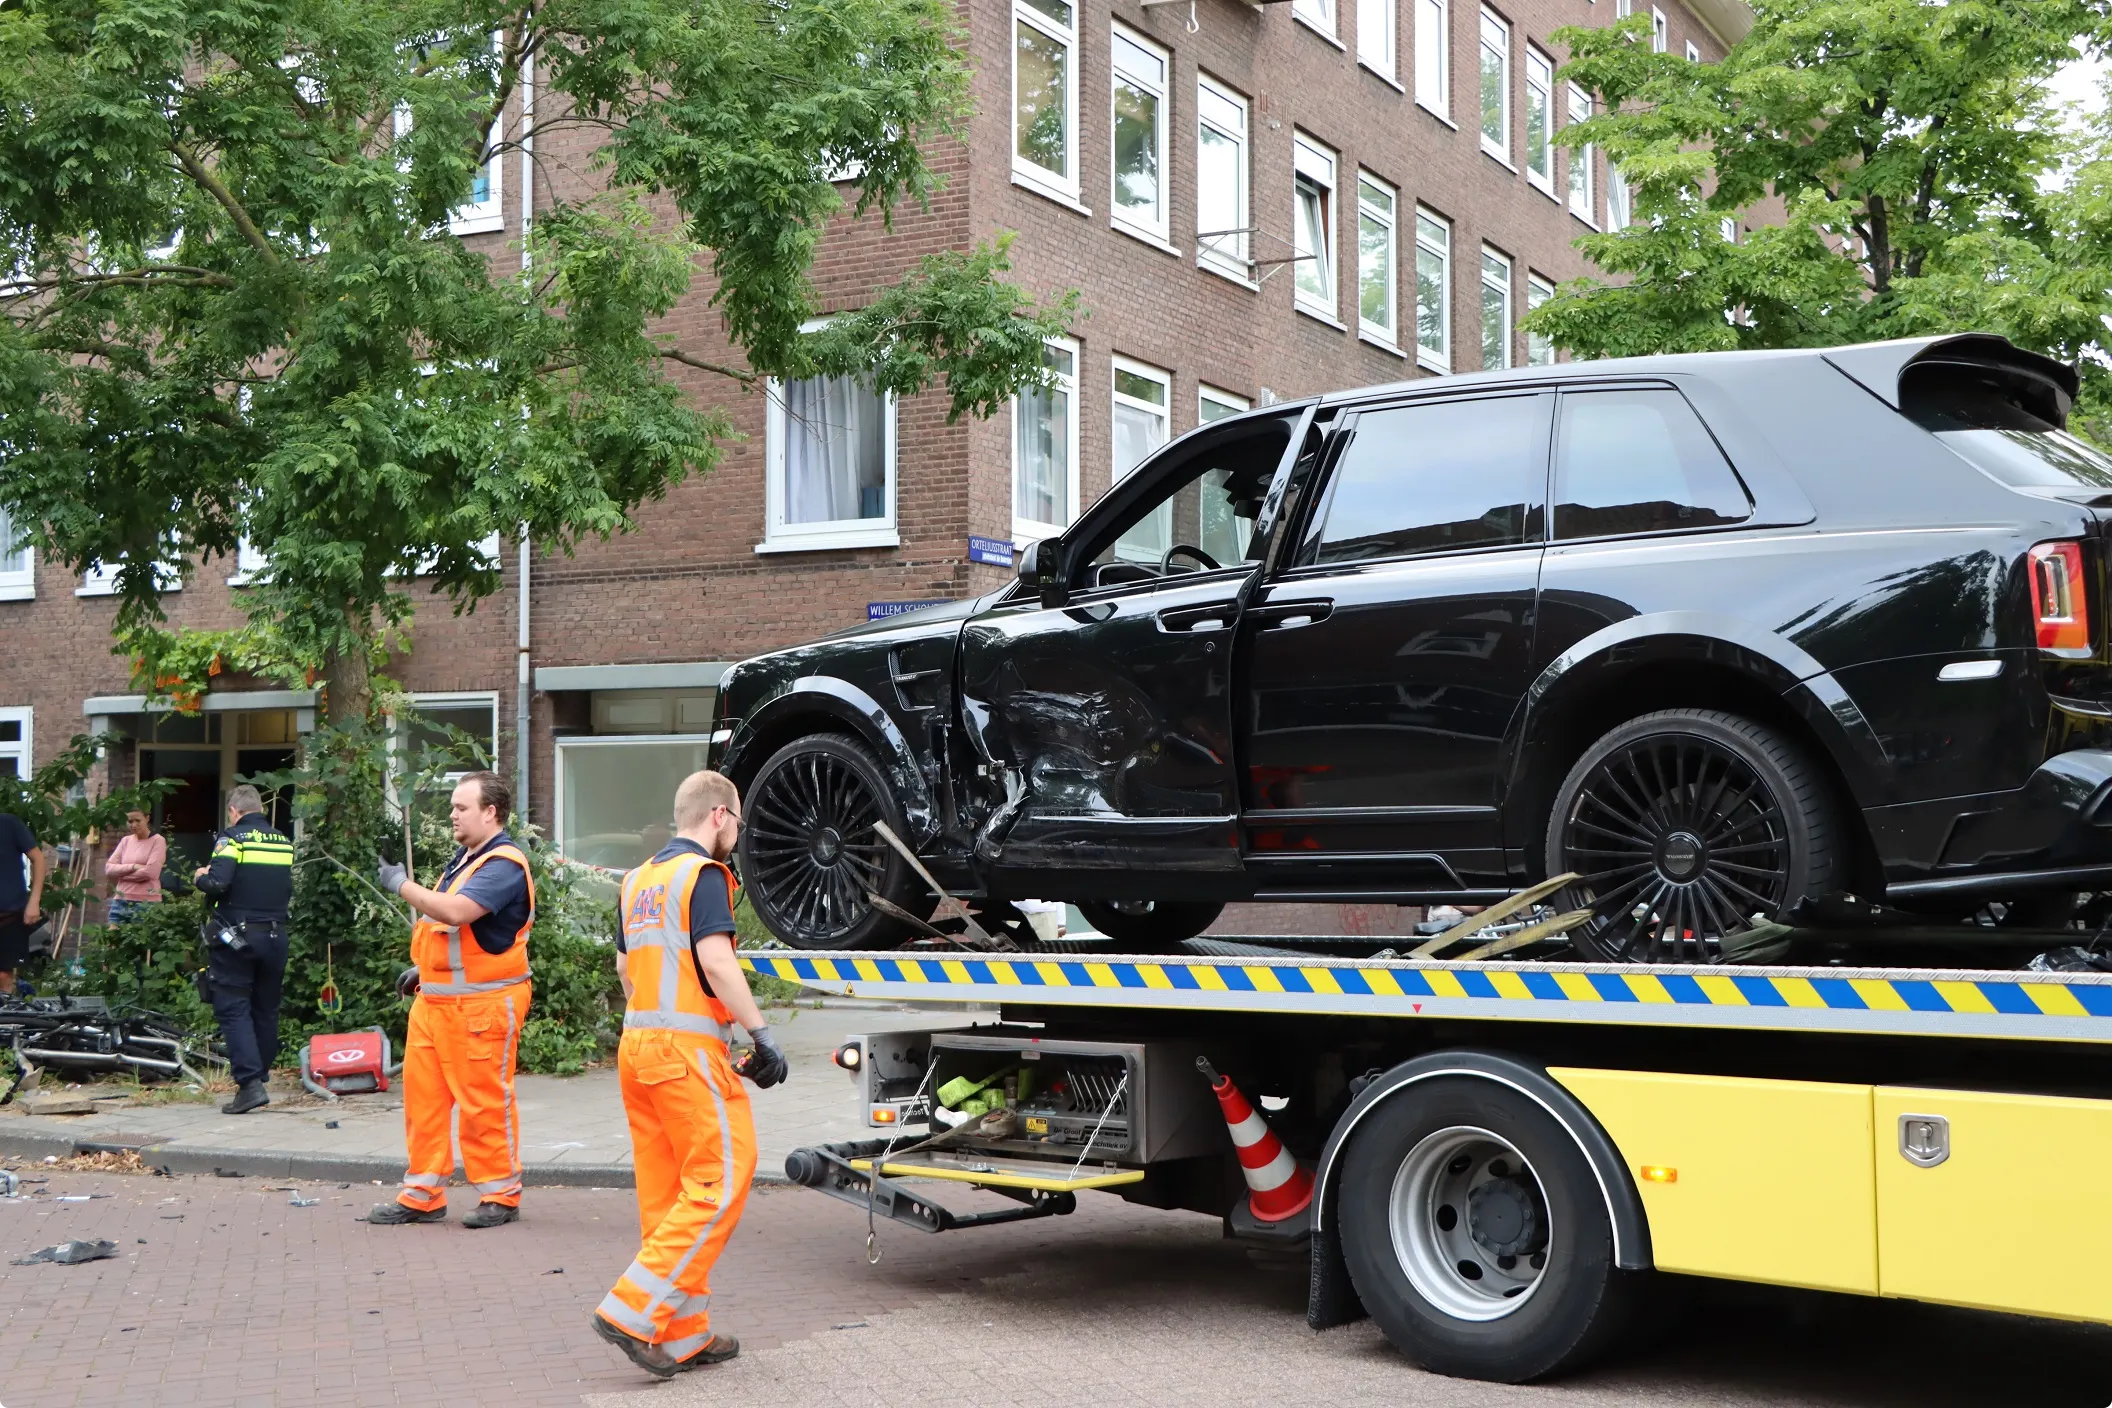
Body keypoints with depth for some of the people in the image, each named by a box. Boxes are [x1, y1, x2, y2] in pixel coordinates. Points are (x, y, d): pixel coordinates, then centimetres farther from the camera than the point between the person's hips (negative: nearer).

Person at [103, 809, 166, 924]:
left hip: (146, 903, -5)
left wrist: (121, 873, -3)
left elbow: (150, 872, -14)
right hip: (121, 901, 5)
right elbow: (109, 868, 4)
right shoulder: (125, 841, 13)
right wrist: (133, 867, -12)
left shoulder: (157, 841, -2)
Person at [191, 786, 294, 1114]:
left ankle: (250, 1083, -13)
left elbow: (217, 883, -19)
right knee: (266, 1010, 15)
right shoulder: (283, 842, 10)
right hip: (275, 936, 5)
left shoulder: (232, 838, -9)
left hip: (237, 937, -5)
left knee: (233, 1009, -3)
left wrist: (201, 877, 1)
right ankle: (262, 1076, 23)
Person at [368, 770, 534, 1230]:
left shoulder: (504, 864, -16)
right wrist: (422, 966, 19)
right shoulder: (464, 857, 16)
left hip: (482, 1003, -10)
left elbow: (455, 911, -29)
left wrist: (401, 884, -19)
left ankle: (501, 1196, 10)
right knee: (422, 1093, 8)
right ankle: (422, 1196, 15)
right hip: (435, 999, 10)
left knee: (485, 1101, -2)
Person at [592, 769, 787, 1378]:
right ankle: (634, 1310, -12)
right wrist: (762, 1033, -18)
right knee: (720, 1180, -6)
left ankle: (685, 1335, 14)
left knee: (665, 1192, 10)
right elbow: (715, 959, -19)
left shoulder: (639, 879, 18)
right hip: (688, 1047, -9)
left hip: (637, 1044, 9)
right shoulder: (704, 873, -8)